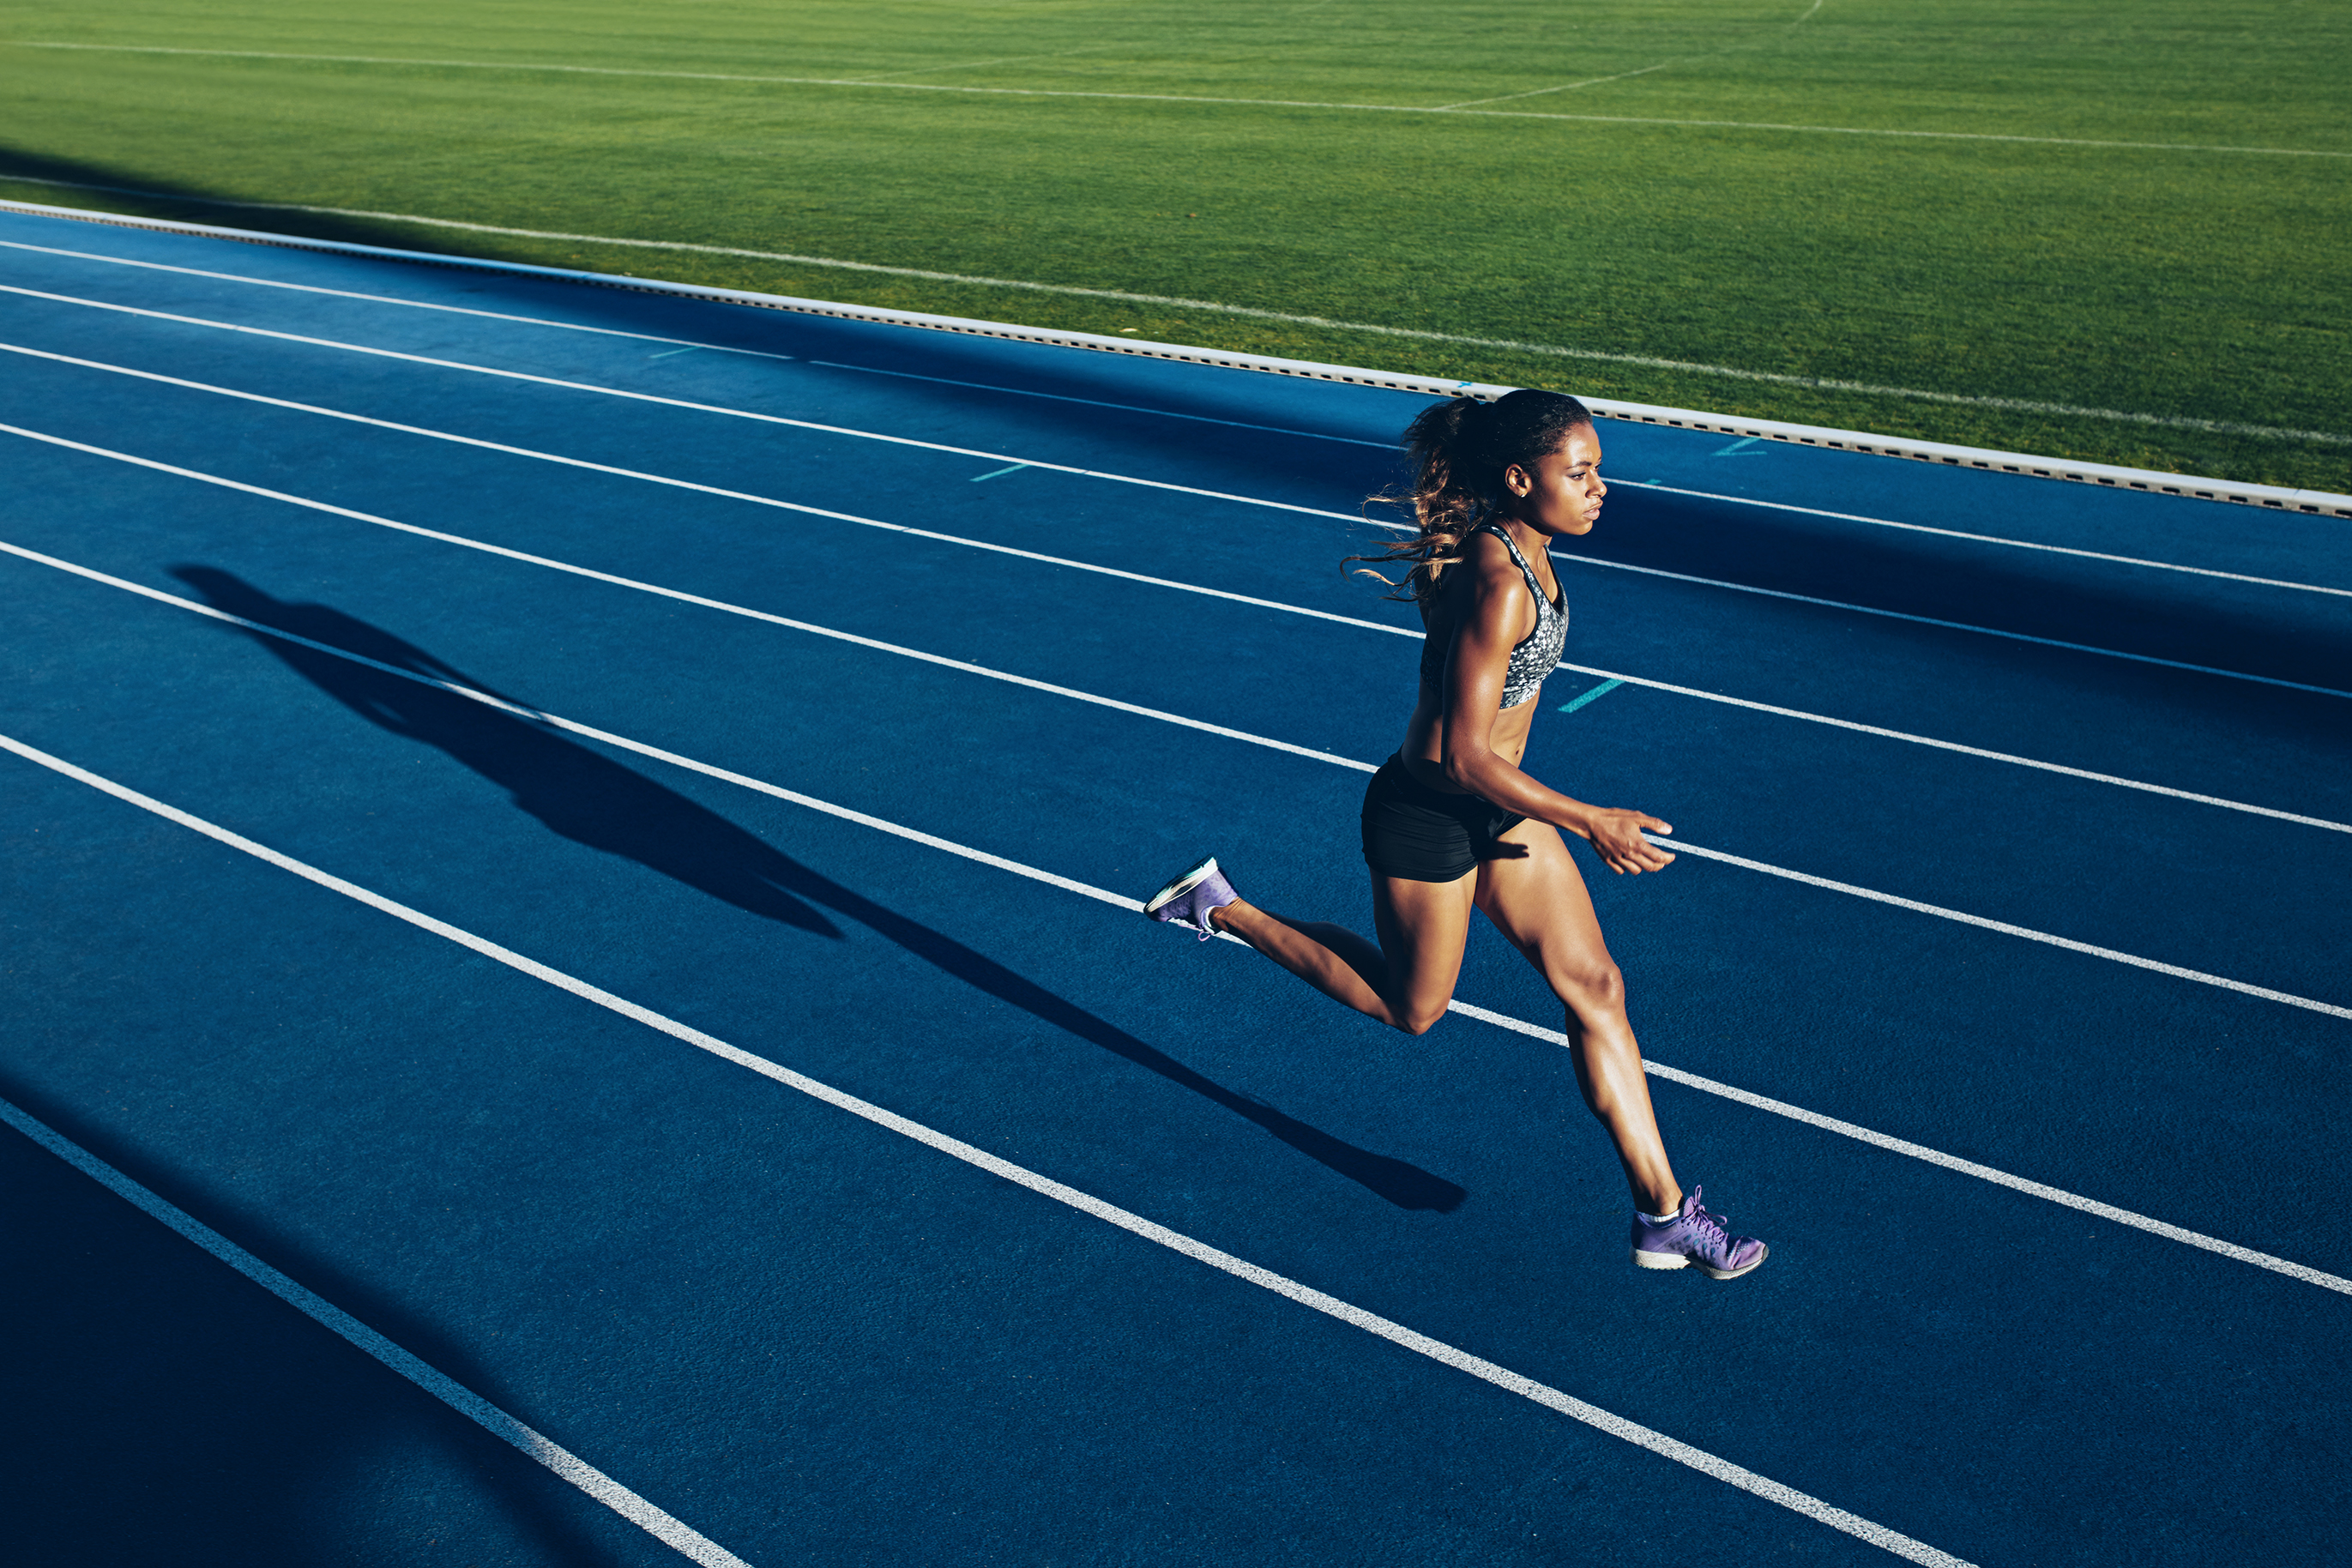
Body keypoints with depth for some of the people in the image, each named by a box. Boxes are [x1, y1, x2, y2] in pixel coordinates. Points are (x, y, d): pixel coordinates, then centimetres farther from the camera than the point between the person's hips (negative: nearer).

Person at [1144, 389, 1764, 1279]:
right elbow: (1464, 757, -29)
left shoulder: (1522, 550, 0)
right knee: (1412, 1009, 15)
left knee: (1595, 987, 5)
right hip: (1430, 815, -9)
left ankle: (1662, 1214, 13)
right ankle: (1221, 910, 27)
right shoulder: (1497, 587, -30)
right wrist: (1589, 823, -24)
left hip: (1497, 807, 9)